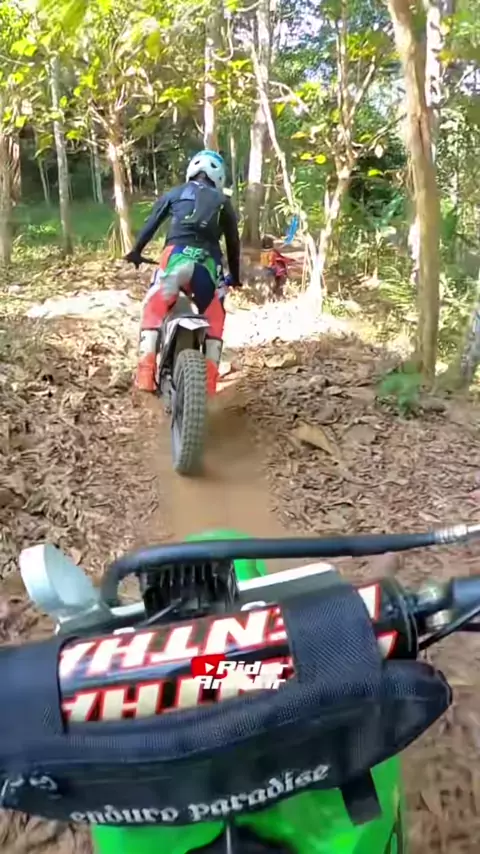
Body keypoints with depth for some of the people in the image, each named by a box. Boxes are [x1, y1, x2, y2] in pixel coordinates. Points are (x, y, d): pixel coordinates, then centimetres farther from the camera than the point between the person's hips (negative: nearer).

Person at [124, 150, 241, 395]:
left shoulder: (174, 193, 24)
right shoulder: (223, 202, 25)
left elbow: (151, 223, 19)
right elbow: (233, 242, 25)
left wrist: (136, 251, 31)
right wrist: (235, 276, 35)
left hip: (177, 254, -1)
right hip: (208, 262, 1)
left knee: (153, 308, 10)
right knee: (214, 317, 17)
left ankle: (146, 370, -8)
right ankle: (210, 378, 8)